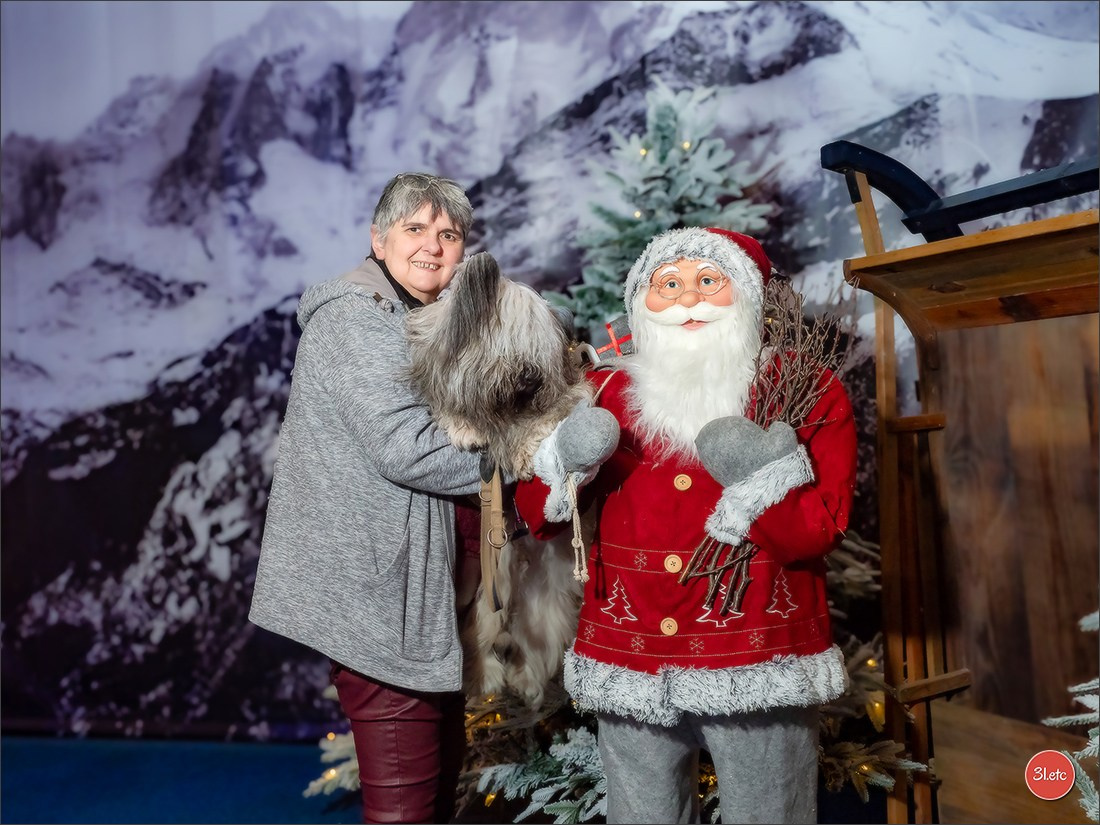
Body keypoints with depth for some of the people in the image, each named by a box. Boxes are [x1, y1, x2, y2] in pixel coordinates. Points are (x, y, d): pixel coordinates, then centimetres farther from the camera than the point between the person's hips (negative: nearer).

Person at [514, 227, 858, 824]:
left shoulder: (806, 394, 0)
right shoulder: (607, 394, 5)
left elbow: (819, 531, -8)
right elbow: (536, 515, 5)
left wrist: (761, 479, -23)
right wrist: (567, 460, -13)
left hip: (758, 668, -2)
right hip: (630, 665, 2)